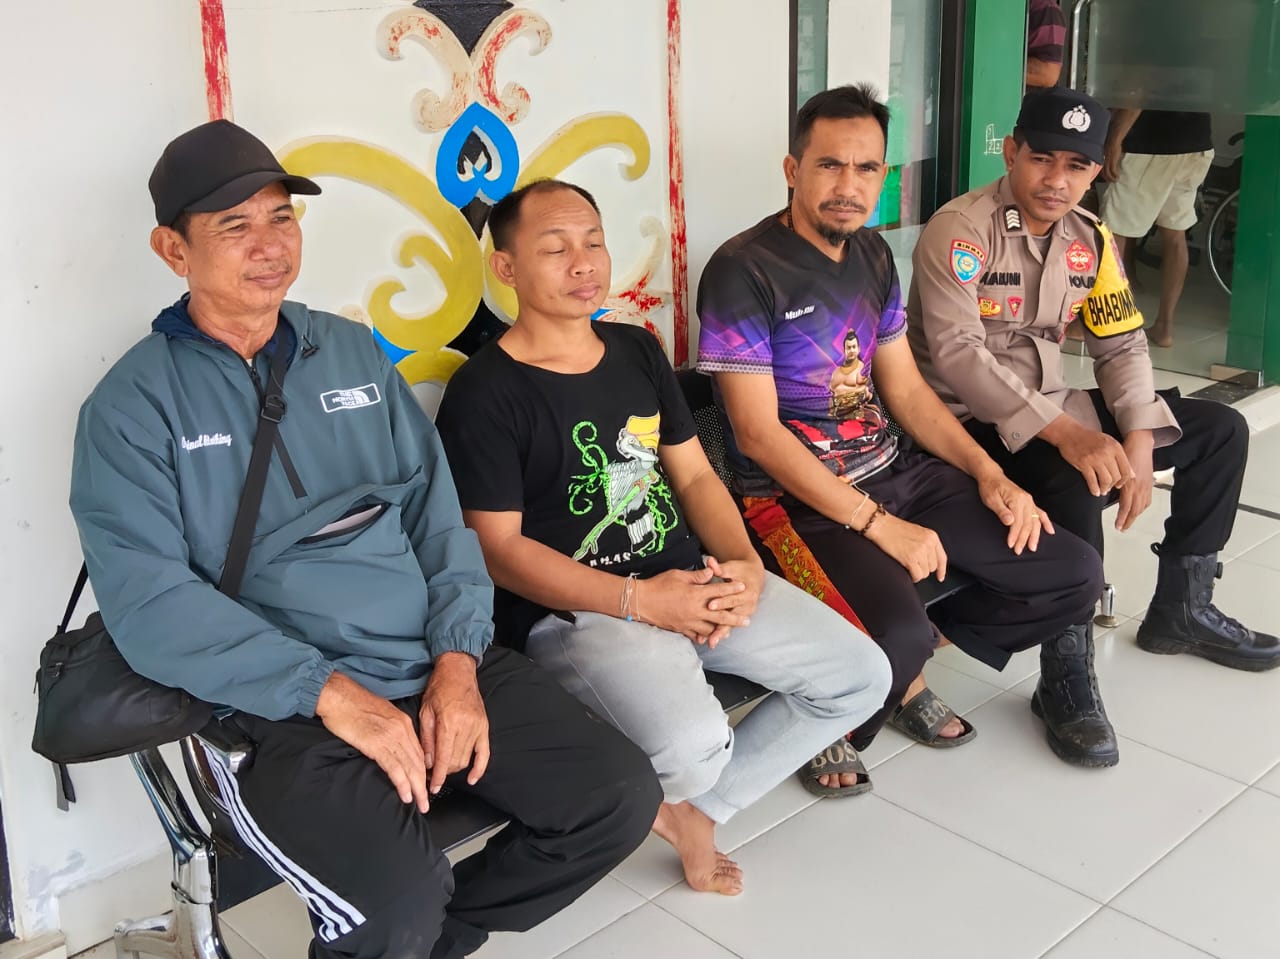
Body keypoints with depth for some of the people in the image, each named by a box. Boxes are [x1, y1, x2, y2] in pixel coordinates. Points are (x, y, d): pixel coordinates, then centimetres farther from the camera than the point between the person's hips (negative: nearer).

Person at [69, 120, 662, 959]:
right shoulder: (134, 405, -3)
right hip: (284, 706, -5)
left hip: (438, 664, 6)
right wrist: (330, 692, -20)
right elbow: (149, 601, -13)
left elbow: (435, 508, 10)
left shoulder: (355, 352, 13)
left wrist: (457, 657, -5)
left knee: (622, 796, -5)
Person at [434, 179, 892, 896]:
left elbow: (694, 474, 14)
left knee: (861, 677, 0)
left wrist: (746, 564, -5)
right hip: (577, 608, -7)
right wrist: (639, 599, -19)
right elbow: (501, 549, -12)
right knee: (693, 748, -33)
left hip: (693, 579, 8)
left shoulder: (638, 350, 13)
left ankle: (695, 808, 8)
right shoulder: (485, 393, -9)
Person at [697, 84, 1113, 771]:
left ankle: (902, 667, 14)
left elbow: (906, 390, 15)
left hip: (897, 470, 8)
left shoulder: (872, 255, 10)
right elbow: (758, 435, -18)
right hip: (799, 500, -8)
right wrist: (879, 526, -20)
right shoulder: (742, 271, -14)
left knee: (1073, 574, 0)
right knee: (893, 638, -34)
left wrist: (988, 474, 0)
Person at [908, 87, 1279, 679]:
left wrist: (1140, 439, -9)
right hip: (968, 422, -8)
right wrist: (1065, 434, -35)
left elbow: (1121, 346, 9)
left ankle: (1182, 607, 17)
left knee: (1221, 429, 8)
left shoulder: (1090, 241, 6)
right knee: (1075, 487, -37)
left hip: (1051, 411, 8)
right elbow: (957, 354, -27)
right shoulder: (959, 229, -17)